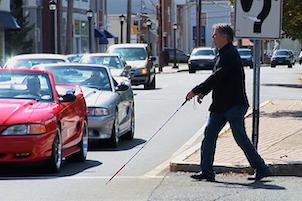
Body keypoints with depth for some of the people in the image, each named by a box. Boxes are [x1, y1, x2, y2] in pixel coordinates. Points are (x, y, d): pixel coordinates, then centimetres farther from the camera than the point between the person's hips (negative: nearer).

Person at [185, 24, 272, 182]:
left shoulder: (230, 54, -16)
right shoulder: (223, 54, 16)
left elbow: (216, 77, -23)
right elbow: (216, 78, 21)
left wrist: (196, 91, -22)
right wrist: (203, 92, 7)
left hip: (234, 104, -10)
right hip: (221, 105, 10)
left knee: (240, 138, -6)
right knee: (209, 134, 5)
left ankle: (262, 169, 4)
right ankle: (207, 171, 7)